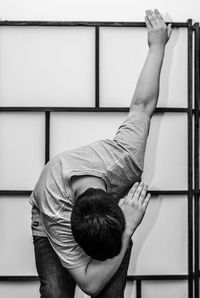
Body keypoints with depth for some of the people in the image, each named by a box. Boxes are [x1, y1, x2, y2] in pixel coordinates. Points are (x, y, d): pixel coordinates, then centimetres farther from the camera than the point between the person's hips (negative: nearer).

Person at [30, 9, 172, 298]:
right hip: (51, 230, -2)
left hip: (119, 223, 2)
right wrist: (128, 230, -43)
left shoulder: (125, 157, -38)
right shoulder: (55, 214, -42)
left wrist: (158, 46, -5)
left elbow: (143, 104, -20)